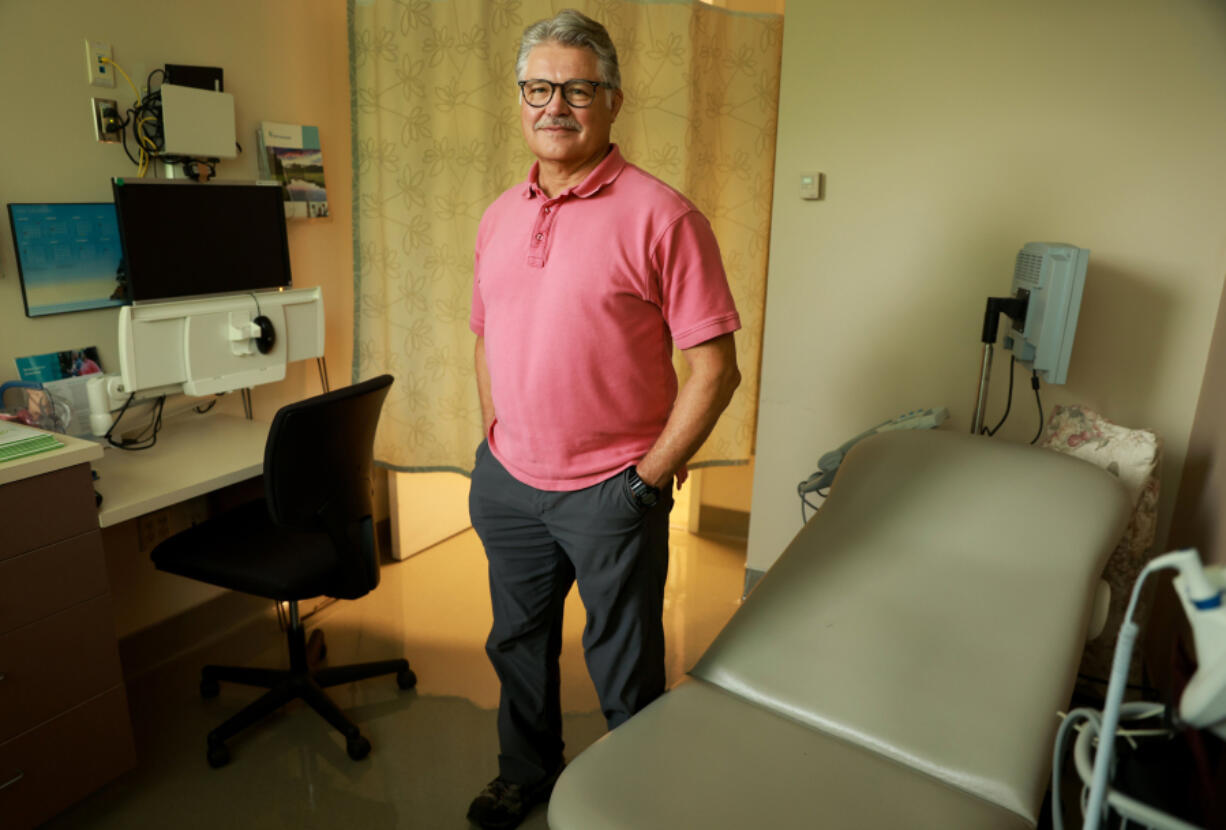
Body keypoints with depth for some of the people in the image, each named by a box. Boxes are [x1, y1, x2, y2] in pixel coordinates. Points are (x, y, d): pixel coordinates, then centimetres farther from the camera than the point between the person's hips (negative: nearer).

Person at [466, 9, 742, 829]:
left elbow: (715, 367, -14)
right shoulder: (500, 217, 7)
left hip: (608, 492, -6)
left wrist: (647, 478, -13)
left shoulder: (660, 216, -13)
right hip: (508, 481, 6)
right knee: (518, 642, 23)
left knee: (624, 671, 12)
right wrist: (495, 444, 10)